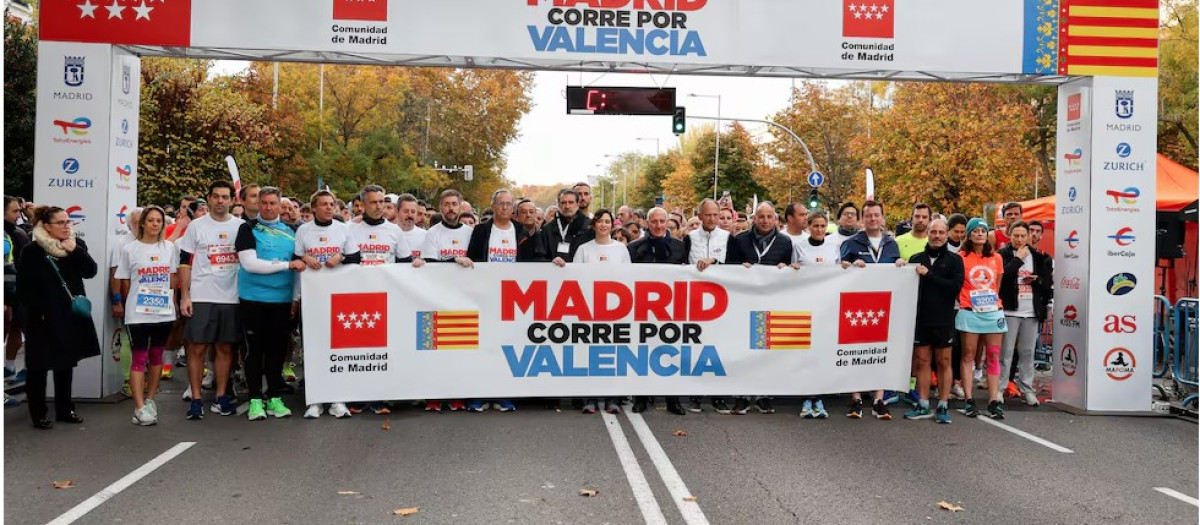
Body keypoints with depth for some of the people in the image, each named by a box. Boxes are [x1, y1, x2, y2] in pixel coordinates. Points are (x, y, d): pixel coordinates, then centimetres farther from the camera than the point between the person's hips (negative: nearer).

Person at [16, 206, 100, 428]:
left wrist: (75, 250, -18)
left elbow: (91, 271, -7)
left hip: (70, 315, 4)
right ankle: (39, 414, 11)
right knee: (39, 366, 2)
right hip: (43, 318, -4)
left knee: (66, 364, 13)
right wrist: (37, 311, -12)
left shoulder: (77, 245, 5)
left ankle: (65, 409, 23)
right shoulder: (32, 251, -7)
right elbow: (23, 288, -7)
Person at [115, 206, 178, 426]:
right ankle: (139, 408, -4)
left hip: (164, 312, 3)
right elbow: (125, 284, 4)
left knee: (157, 356, 11)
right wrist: (132, 303, 8)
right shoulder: (129, 249, -1)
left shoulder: (170, 247, 7)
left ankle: (150, 399, 24)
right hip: (138, 313, -3)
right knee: (138, 358, -4)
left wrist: (170, 299, 6)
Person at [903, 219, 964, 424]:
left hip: (944, 320, -2)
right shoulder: (916, 259, 9)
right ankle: (923, 406, 14)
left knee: (944, 362, 5)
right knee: (922, 361, 6)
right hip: (920, 319, 2)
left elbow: (956, 286, -13)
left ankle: (943, 406, 12)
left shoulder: (954, 260, 2)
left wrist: (928, 275, -15)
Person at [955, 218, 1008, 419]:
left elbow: (998, 286, 17)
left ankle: (994, 401, 4)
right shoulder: (961, 257, 0)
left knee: (993, 356, 2)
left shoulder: (996, 258, 10)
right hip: (970, 312, -3)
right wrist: (966, 301, 1)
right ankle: (969, 400, 4)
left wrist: (993, 302, 11)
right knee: (968, 355, 0)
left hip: (993, 312, 3)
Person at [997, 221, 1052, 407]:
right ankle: (999, 388, 3)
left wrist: (1036, 280, -6)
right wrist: (1018, 258, -12)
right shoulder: (1003, 255, 0)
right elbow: (1001, 276, -18)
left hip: (1031, 312, 4)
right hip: (1010, 310, -4)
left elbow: (1048, 284, 14)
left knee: (1027, 352, 9)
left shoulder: (1038, 257, 12)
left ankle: (1027, 389, 16)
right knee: (1005, 352, -3)